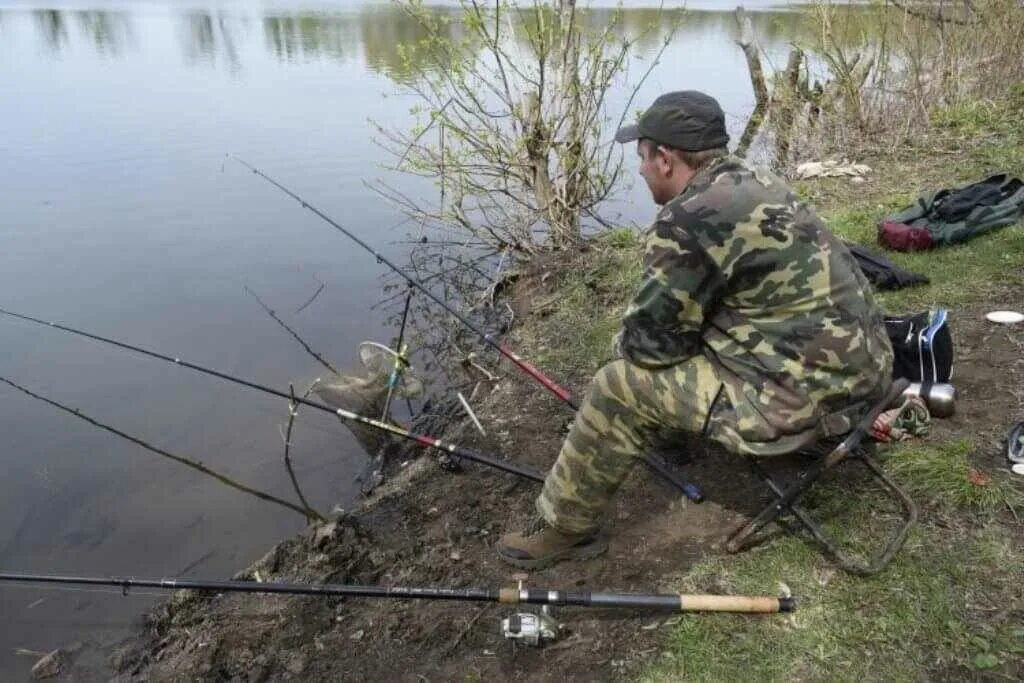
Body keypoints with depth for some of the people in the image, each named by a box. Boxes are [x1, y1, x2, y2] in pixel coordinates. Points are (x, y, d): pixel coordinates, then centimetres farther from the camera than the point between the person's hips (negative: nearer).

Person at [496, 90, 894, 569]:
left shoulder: (688, 222, -20)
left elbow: (648, 341, -12)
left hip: (806, 396, -9)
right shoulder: (756, 185, 10)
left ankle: (565, 529, 13)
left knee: (620, 388, -4)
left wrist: (625, 341, 9)